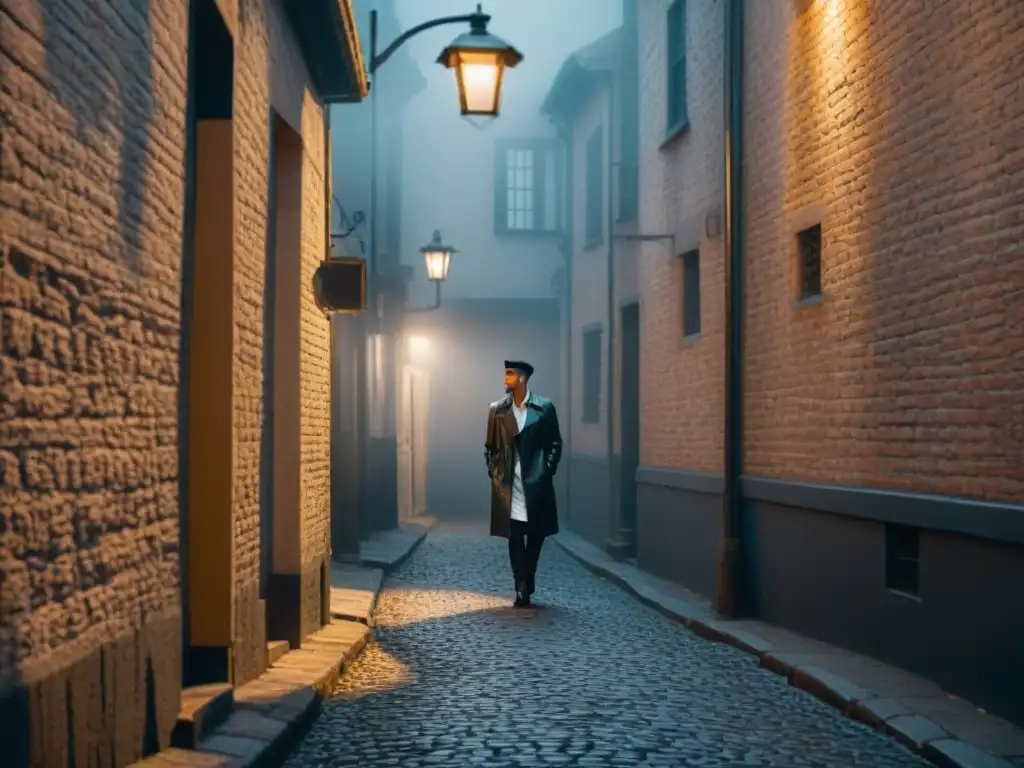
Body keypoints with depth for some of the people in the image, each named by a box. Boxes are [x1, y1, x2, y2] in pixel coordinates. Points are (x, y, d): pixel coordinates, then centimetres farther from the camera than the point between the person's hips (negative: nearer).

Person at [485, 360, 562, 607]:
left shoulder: (544, 408, -2)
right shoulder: (497, 410, 3)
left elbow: (555, 444, 4)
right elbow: (490, 447, 10)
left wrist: (547, 471, -3)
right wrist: (494, 473, 2)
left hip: (536, 482, -1)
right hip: (508, 483, 1)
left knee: (536, 533, 7)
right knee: (514, 535, -2)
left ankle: (527, 582, 24)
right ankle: (521, 587, 0)